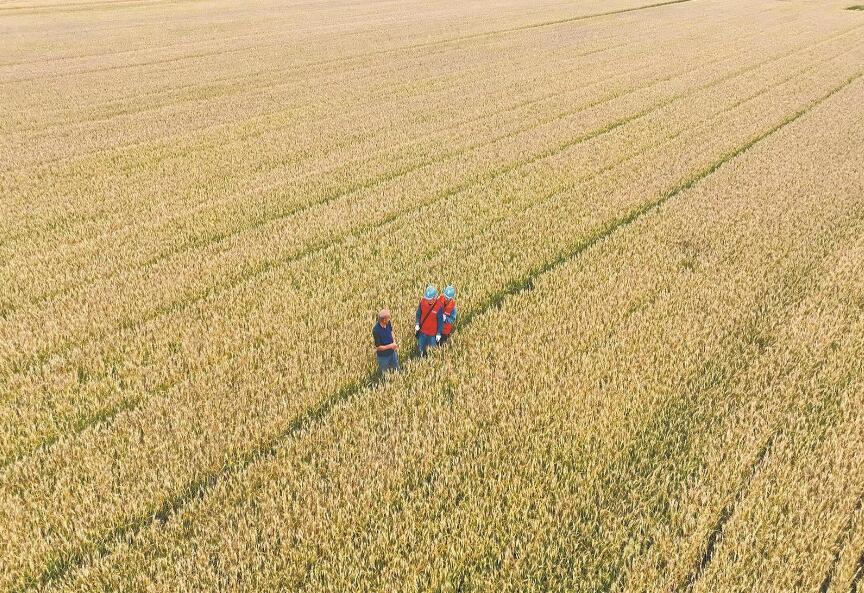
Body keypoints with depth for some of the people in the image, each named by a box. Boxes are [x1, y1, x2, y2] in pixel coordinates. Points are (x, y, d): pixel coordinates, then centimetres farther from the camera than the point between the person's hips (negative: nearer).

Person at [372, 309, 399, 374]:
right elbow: (378, 347, -26)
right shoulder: (376, 330, -34)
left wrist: (394, 343, -5)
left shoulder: (388, 323, -15)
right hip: (383, 356, -6)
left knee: (397, 370, 25)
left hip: (392, 352, 6)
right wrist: (391, 346, -24)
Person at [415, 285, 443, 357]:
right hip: (422, 330, 4)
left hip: (433, 332, -4)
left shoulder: (438, 306, -27)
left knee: (432, 348, 19)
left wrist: (439, 333, -11)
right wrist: (417, 324, -6)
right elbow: (418, 313, 1)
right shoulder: (422, 301, -16)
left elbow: (440, 321, -16)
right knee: (420, 348, 22)